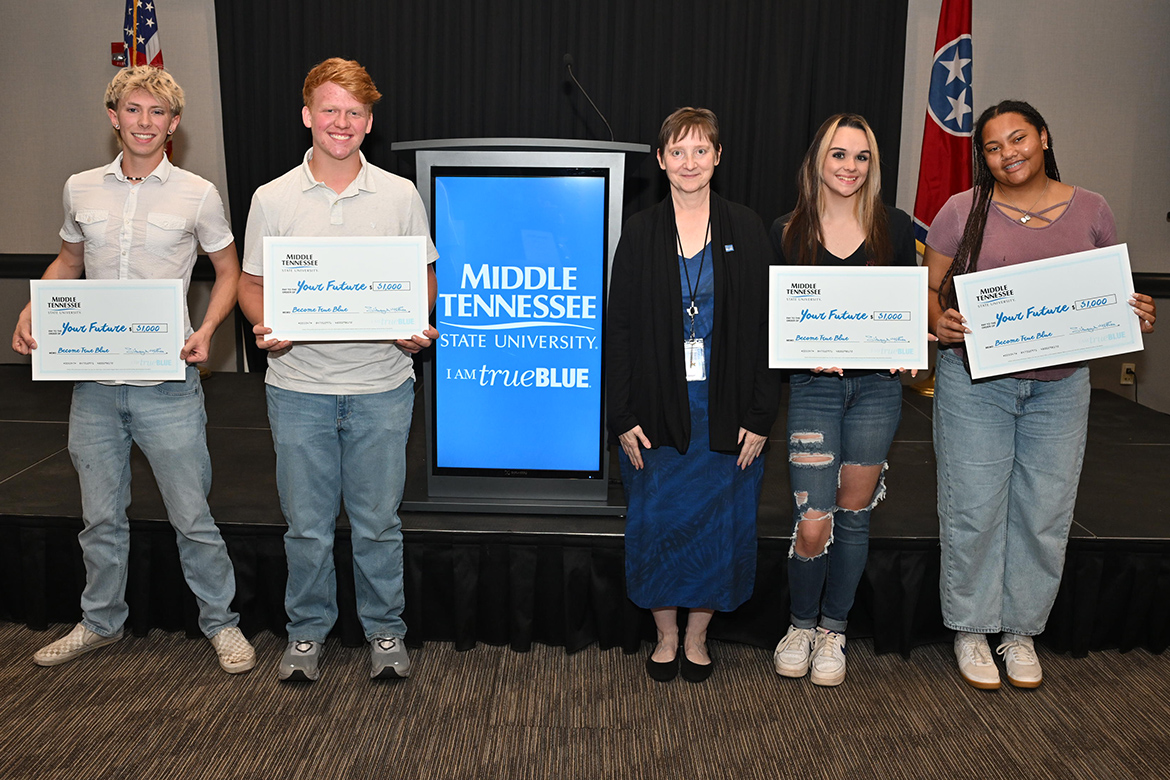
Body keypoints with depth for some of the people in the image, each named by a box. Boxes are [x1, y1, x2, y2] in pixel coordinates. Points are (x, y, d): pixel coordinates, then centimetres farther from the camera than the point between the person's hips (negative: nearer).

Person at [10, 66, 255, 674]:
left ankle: (220, 623, 20)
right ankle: (100, 623, 34)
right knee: (101, 516, 16)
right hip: (93, 382, 4)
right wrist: (31, 312, 3)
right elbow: (67, 264, 20)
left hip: (167, 381, -4)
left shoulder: (197, 195, -3)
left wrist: (206, 331, -11)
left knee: (192, 517, 2)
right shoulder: (81, 189, 7)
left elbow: (228, 270, 6)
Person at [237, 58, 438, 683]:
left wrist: (417, 325, -10)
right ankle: (306, 631, 29)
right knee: (307, 523, 9)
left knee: (377, 520, 8)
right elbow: (251, 284, 7)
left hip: (381, 384, 0)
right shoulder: (272, 199, 2)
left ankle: (385, 631, 26)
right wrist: (264, 327, -14)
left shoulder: (400, 196, 3)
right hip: (299, 384, 0)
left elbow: (424, 275, 10)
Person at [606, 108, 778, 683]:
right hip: (657, 408, 0)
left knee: (720, 523, 7)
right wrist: (623, 416, -5)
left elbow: (765, 328, 1)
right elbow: (619, 330, 1)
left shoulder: (746, 232, 2)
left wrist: (760, 416, -5)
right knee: (656, 522, 6)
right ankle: (666, 635, 25)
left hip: (726, 409, 0)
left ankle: (697, 636, 26)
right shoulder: (640, 235, 3)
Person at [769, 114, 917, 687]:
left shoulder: (893, 227, 4)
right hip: (814, 385, -1)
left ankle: (833, 631, 26)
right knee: (812, 524, -6)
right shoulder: (787, 233, 1)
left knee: (854, 513, 9)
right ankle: (801, 625, 20)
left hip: (877, 385, 2)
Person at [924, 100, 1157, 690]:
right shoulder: (963, 211, -1)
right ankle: (971, 630, 20)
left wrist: (1136, 316, -8)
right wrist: (939, 321, -20)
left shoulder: (1090, 211, 6)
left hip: (1060, 386, 2)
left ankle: (1021, 630, 26)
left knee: (1045, 513, 7)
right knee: (974, 509, 2)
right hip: (975, 380, -2)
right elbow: (930, 288, 1)